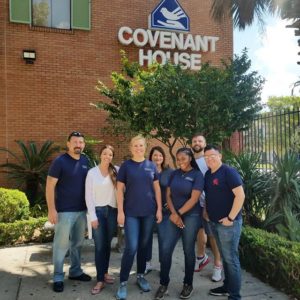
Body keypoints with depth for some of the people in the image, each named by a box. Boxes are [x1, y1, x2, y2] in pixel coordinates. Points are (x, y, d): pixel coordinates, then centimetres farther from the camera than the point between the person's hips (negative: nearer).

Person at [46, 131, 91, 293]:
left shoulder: (85, 161, 6)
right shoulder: (60, 161, -11)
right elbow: (50, 186, -12)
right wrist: (51, 209, -17)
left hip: (82, 210, 6)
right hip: (64, 211, -5)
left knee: (78, 243, 16)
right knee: (62, 244, 3)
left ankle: (75, 271, 31)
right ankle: (58, 277, 18)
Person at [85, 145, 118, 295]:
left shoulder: (116, 171, 2)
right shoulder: (92, 172, -1)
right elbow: (88, 196, -3)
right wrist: (92, 216, -8)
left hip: (112, 210, 2)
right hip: (98, 210, -2)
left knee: (107, 244, 12)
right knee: (99, 246, -1)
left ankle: (105, 272, 29)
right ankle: (100, 280, 8)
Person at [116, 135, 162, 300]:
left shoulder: (151, 166, 5)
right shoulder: (125, 166, -1)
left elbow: (157, 188, 7)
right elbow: (120, 189, -2)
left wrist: (159, 209, 2)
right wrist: (120, 211, -8)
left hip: (149, 212, 3)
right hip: (131, 212, -2)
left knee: (144, 245, 12)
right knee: (131, 247, -7)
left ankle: (140, 276, 29)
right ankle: (123, 282, 7)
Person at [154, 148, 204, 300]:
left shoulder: (197, 175, -6)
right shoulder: (174, 174, 7)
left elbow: (194, 199, -12)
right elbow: (168, 195, 5)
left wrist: (179, 213, -8)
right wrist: (174, 214, -8)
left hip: (191, 217, -4)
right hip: (174, 216, 4)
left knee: (188, 251, 6)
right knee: (165, 249, -1)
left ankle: (188, 284, 23)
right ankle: (164, 284, 13)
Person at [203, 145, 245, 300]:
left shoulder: (228, 172, -13)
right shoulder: (208, 174, 11)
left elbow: (240, 195, -19)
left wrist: (230, 218, -20)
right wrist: (206, 211, 12)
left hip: (228, 222, -8)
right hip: (215, 222, 8)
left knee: (231, 258, -1)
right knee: (224, 257, 18)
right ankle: (227, 286, 31)